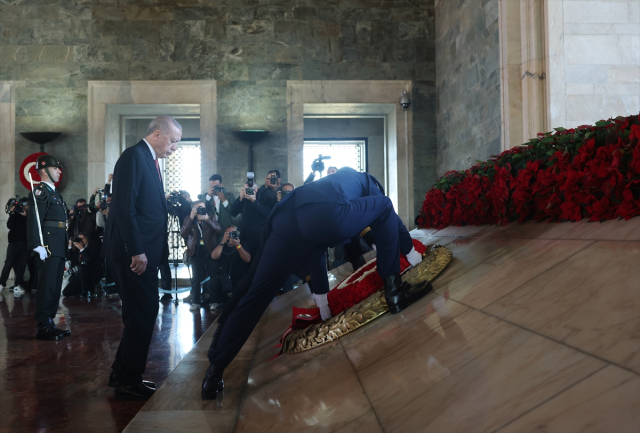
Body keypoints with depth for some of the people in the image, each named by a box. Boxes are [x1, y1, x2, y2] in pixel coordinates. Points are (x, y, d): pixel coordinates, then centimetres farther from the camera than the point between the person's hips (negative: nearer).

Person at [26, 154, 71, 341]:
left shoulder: (54, 192, 22)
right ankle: (43, 327, -2)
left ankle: (50, 323, 18)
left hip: (59, 246, 9)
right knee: (47, 286, -7)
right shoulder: (40, 191, -7)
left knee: (55, 286, 11)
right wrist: (37, 245, -24)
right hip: (49, 246, -9)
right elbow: (34, 220, -17)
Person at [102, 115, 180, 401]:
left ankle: (123, 374, 28)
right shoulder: (134, 156, -12)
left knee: (142, 313, 16)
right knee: (142, 314, -4)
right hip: (134, 252, -10)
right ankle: (128, 382, 9)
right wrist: (137, 251, -22)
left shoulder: (151, 160, 18)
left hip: (145, 251, 10)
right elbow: (124, 208, -21)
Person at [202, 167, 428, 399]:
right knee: (384, 206, 21)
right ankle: (393, 290, 19)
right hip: (327, 215, -5)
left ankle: (215, 369, 12)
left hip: (286, 221, 6)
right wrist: (410, 251, 52)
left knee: (256, 295, 12)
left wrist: (322, 297, 52)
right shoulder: (365, 181, 37)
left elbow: (315, 251, 48)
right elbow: (390, 216, 35)